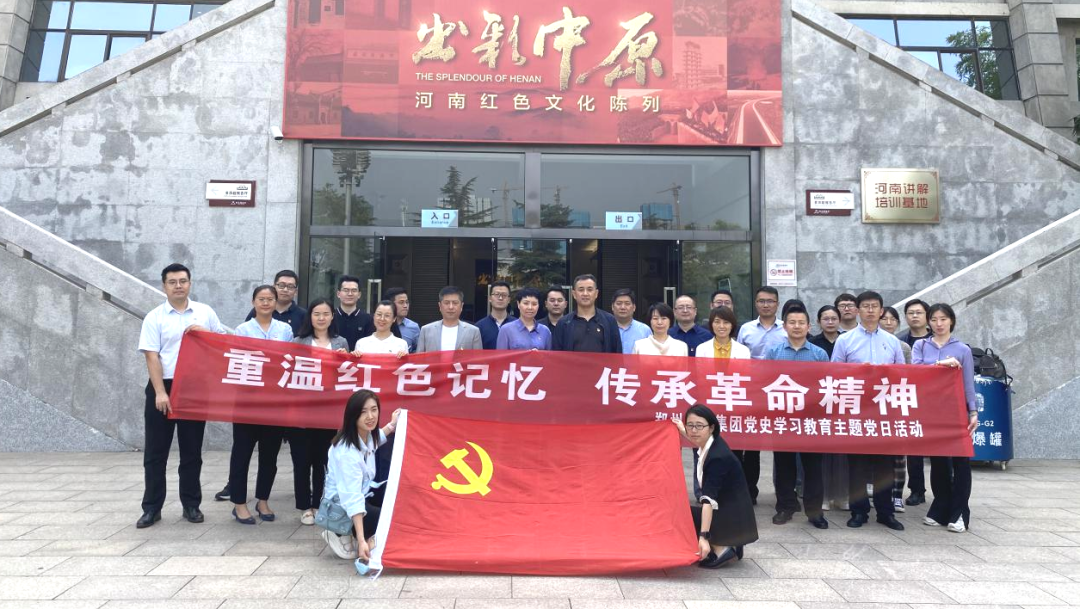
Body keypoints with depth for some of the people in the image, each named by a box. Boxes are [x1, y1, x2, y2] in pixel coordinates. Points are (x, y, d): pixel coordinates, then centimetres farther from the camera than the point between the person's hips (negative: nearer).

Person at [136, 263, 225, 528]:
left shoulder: (205, 313, 5)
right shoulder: (154, 317, -1)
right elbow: (151, 357, -7)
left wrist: (205, 334, -12)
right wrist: (160, 393, -15)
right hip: (162, 388, -1)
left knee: (192, 450, 8)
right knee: (156, 451, 4)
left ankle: (191, 505, 18)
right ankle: (151, 507, 14)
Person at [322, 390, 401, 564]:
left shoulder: (366, 436, -6)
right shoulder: (346, 452, -31)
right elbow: (352, 499, -36)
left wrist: (391, 426, 18)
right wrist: (361, 541, -40)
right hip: (342, 510, -9)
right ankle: (346, 539, -6)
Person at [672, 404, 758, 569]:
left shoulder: (718, 457, -25)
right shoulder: (707, 445, 0)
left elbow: (709, 499, -34)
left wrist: (703, 536, -39)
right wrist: (682, 431, 28)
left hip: (735, 521, -9)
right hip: (727, 513, 9)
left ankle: (721, 550, -8)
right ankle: (729, 545, 11)